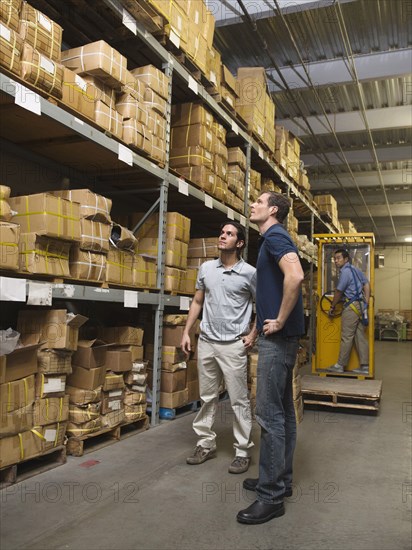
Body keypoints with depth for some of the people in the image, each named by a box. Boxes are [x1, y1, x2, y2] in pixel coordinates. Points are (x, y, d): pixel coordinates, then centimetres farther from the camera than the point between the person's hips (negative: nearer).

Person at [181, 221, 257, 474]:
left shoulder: (249, 272, -6)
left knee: (239, 401, 2)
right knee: (207, 397, 14)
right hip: (206, 341, 5)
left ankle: (243, 451, 15)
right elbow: (197, 302, 14)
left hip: (233, 345, -4)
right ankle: (206, 444, 27)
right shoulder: (206, 268, 7)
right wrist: (186, 332, 9)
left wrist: (253, 335, -5)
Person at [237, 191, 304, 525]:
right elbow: (286, 280, 26)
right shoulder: (274, 238, 18)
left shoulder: (274, 236, -12)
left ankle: (272, 495, 4)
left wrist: (280, 320, -21)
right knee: (283, 410, 15)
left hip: (278, 336, -11)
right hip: (281, 336, 11)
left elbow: (295, 276, -30)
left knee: (270, 413, -5)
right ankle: (281, 479, 27)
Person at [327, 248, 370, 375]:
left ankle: (340, 365, 1)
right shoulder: (355, 269, 16)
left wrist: (332, 307, 3)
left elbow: (338, 292, -9)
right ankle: (364, 367, 8)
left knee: (346, 337, -4)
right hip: (360, 305, 9)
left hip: (351, 306, -9)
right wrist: (366, 303, 13)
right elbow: (367, 284, 16)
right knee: (360, 336, 8)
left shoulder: (345, 271, -12)